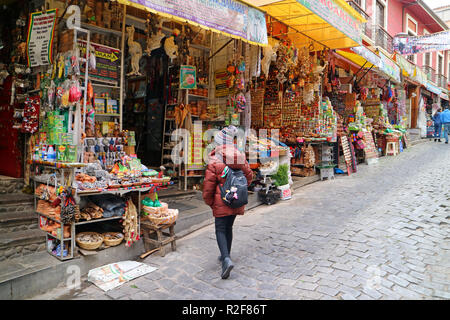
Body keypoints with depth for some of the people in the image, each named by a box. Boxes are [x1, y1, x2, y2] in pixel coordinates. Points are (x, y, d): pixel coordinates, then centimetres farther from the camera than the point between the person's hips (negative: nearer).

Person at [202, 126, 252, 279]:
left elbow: (208, 184, -11)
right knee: (229, 227, 20)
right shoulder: (240, 156, 2)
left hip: (221, 201, -5)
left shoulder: (214, 161, -13)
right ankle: (226, 255, 33)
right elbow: (249, 175, 10)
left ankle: (226, 259, -14)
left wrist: (209, 202, 3)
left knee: (220, 229, 3)